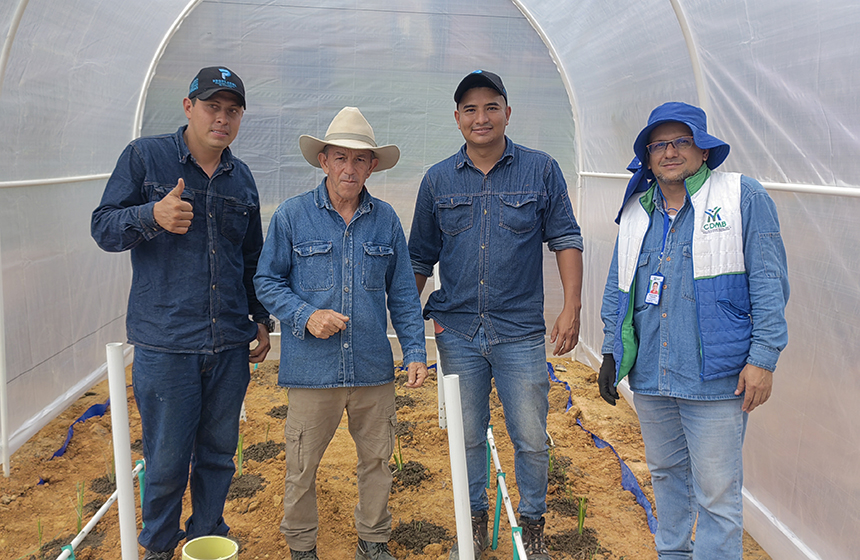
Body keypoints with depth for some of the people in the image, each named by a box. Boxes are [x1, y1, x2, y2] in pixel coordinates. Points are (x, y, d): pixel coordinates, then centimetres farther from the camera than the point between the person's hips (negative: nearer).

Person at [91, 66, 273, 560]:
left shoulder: (242, 178, 12)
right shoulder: (144, 157, -1)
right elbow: (104, 228, -3)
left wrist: (262, 318, 19)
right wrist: (153, 215, -22)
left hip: (230, 345, 4)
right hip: (165, 345, -4)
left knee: (219, 454, 13)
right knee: (166, 461, 5)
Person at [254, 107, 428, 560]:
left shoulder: (385, 219, 6)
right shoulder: (292, 215, -1)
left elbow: (402, 293, 10)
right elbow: (267, 281, 3)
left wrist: (414, 351, 2)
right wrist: (306, 316, -13)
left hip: (374, 369, 3)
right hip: (312, 369, -2)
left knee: (377, 460, 14)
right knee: (302, 467, 7)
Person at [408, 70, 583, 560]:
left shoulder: (541, 170, 1)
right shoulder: (438, 181, 6)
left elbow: (566, 240, 2)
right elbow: (421, 256, 12)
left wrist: (572, 308, -7)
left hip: (521, 331, -2)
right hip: (457, 331, 2)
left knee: (532, 438, 4)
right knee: (467, 437, 13)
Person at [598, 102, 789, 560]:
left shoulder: (743, 198, -3)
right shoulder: (636, 212, 11)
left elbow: (769, 284, -6)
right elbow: (617, 288, 18)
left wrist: (762, 359, -11)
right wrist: (611, 352, 12)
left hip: (716, 379, -5)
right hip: (649, 376, 5)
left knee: (716, 491, 1)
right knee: (666, 474, 20)